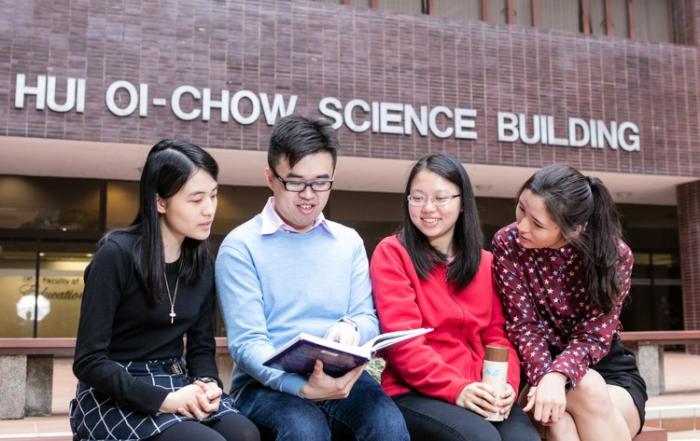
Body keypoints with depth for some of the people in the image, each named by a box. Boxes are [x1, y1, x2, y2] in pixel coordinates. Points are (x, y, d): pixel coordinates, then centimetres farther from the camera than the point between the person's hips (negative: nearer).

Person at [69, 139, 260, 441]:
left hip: (176, 384, 5)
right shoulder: (118, 254, -14)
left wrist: (207, 384, -13)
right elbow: (89, 361, -15)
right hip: (115, 394, -5)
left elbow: (201, 346, 10)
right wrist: (162, 400, -25)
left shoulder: (202, 262, 5)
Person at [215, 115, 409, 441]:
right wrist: (302, 387, -26)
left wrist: (351, 326, -15)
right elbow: (247, 343, -9)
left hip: (341, 376, 3)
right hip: (267, 382, -3)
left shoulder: (349, 242, 14)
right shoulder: (241, 246, -1)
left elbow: (368, 319, 10)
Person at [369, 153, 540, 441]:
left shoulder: (485, 262, 16)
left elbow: (497, 334, 10)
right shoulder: (392, 253, -1)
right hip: (415, 392, -4)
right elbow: (402, 339, -10)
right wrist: (455, 388, -20)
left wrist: (507, 383, -10)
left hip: (481, 393, 4)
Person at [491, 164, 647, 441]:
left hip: (606, 368, 0)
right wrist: (544, 377, -34)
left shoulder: (614, 255, -15)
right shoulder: (508, 244, -13)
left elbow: (593, 337, -19)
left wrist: (558, 375, -40)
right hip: (541, 365, 0)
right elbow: (523, 325, -14)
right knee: (586, 387, -34)